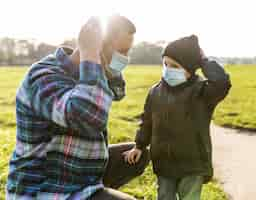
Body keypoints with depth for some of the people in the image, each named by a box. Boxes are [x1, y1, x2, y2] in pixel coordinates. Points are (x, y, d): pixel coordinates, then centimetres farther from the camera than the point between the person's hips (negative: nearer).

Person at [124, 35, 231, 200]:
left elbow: (222, 82, -36)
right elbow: (147, 122, 12)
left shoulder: (201, 90, -15)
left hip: (192, 166, -4)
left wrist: (203, 60, -23)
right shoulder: (156, 91, 0)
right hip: (164, 164, 5)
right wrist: (139, 146, 8)